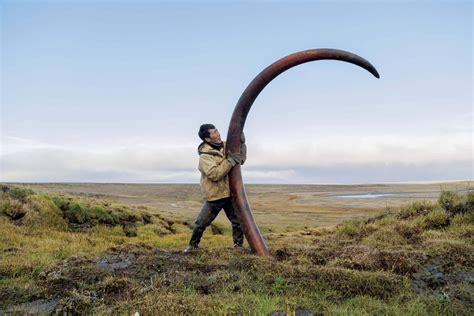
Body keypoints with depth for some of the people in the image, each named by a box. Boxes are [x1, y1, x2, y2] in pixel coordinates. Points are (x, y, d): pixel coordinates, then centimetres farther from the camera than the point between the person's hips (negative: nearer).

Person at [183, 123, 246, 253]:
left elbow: (241, 160, 11)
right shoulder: (205, 156, -18)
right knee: (201, 223, 7)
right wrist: (230, 161, -30)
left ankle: (239, 246, 23)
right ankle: (193, 245, 28)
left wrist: (242, 144, -4)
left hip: (229, 193, 5)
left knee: (238, 220, 7)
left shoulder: (225, 146, 1)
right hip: (214, 196, -5)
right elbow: (214, 174, -30)